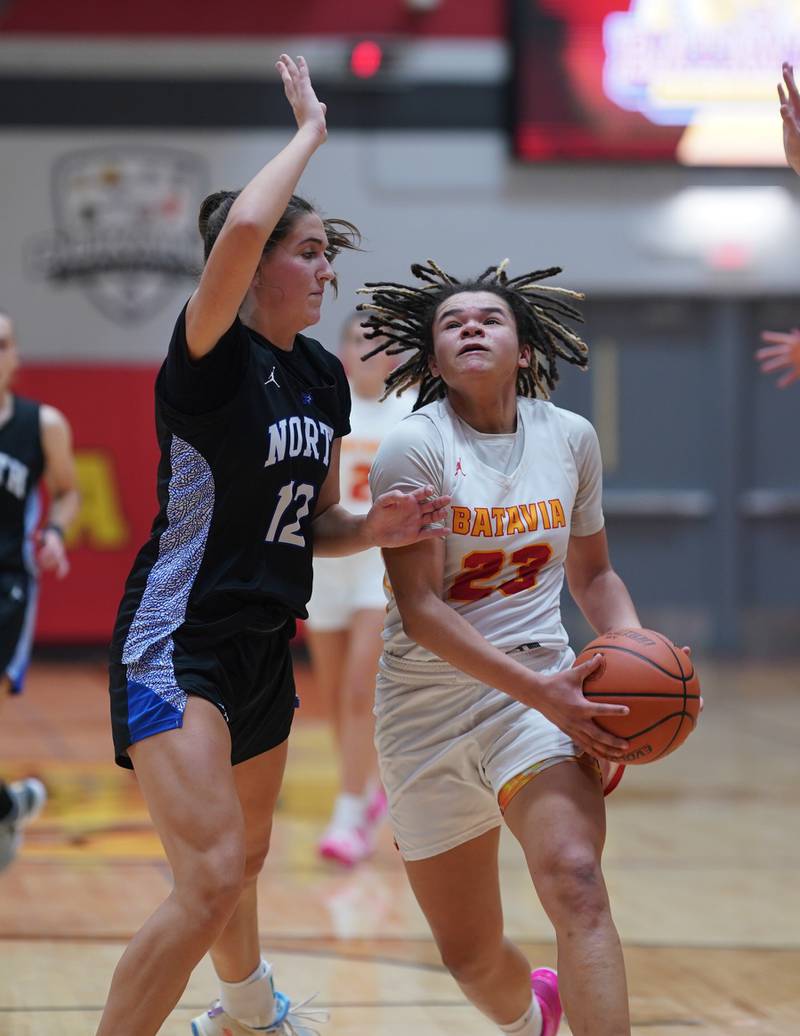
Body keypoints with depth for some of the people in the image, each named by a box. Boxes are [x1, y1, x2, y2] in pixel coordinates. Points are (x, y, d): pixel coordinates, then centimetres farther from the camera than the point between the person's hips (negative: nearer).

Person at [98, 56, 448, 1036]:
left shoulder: (324, 378, 8)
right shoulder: (212, 356, -15)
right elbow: (242, 227, -35)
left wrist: (374, 526, -3)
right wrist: (310, 131, -20)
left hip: (263, 646, 8)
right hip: (177, 647, -8)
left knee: (242, 859, 27)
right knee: (208, 881, -23)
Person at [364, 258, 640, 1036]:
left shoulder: (570, 439, 2)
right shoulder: (412, 448, -11)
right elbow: (420, 609, -17)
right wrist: (542, 691, -25)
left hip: (544, 691, 1)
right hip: (428, 706, -1)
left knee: (574, 880, -29)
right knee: (470, 958, 10)